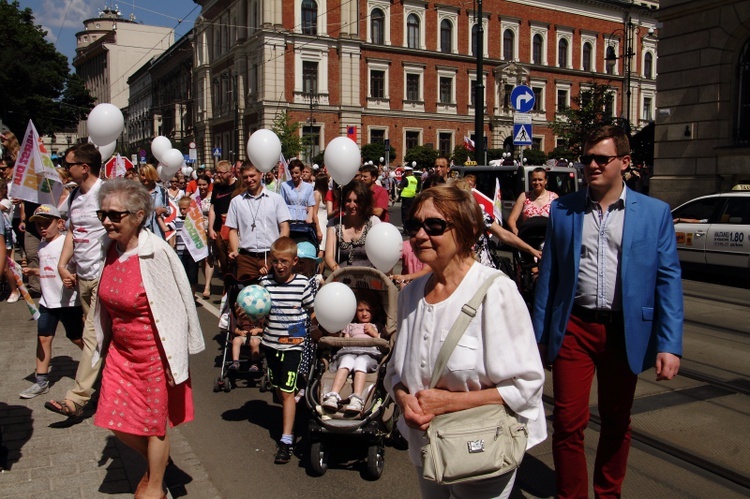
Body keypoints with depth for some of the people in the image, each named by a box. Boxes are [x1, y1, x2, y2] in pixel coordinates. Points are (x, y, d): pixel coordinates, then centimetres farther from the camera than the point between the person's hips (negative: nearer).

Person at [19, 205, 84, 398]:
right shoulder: (42, 246, 11)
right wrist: (31, 271, 7)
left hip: (69, 301, -7)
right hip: (47, 301, 7)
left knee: (77, 338, 3)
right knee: (43, 337, 7)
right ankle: (41, 381, 16)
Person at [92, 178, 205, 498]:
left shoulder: (155, 253, -22)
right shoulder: (111, 250, -2)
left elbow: (175, 309, -19)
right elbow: (106, 304, 11)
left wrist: (173, 361, -17)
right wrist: (103, 344, 17)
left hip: (154, 351, -6)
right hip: (121, 350, 6)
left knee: (155, 422, 11)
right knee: (116, 419, 11)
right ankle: (156, 462, 40)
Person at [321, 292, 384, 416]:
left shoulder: (378, 326, 35)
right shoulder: (350, 326, 39)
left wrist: (374, 334, 10)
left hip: (370, 353, -1)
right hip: (349, 352, 2)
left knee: (360, 362, -38)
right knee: (346, 361, -37)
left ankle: (357, 400, -57)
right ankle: (333, 395, -53)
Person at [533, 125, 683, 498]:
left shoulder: (655, 213, 0)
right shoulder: (562, 209, 3)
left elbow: (668, 280, -2)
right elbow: (548, 275, 5)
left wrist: (670, 345, -9)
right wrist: (540, 334, 4)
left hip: (625, 331, 0)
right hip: (574, 328, 0)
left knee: (617, 423, 16)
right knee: (568, 424, -1)